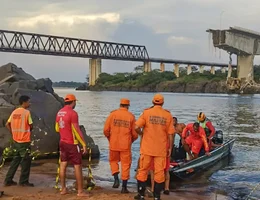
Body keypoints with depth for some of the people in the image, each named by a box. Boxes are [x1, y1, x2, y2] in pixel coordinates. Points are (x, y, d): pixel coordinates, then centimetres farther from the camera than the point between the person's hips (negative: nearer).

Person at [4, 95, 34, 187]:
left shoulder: (14, 112, 8)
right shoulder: (26, 112, -13)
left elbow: (7, 124, 11)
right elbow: (31, 126, -10)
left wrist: (14, 133, 13)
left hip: (16, 140, 7)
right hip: (24, 141, -7)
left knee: (16, 160, 16)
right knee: (26, 161, 4)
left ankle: (8, 180, 17)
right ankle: (23, 181, 10)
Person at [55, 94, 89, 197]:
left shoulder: (59, 112, 6)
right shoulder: (72, 113, -18)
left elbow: (57, 129, 16)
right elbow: (77, 131, -19)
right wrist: (84, 144, -15)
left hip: (62, 142, 8)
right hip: (72, 143, -8)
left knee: (63, 165, 12)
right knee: (78, 166, -1)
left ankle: (63, 189, 17)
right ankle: (80, 191, 1)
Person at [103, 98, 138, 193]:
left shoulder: (112, 114, -2)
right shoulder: (131, 116, -2)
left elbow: (106, 130, -3)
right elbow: (135, 133, -1)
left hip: (114, 144, 1)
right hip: (126, 145, -1)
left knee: (113, 161, 22)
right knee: (125, 164, 9)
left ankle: (116, 179, 4)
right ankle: (124, 187, 11)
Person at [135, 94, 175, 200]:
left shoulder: (146, 112, -5)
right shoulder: (168, 115, -1)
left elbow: (136, 127, -13)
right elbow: (170, 134, -2)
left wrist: (142, 133, 7)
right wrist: (170, 148, 7)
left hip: (147, 147, 0)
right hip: (161, 149, 1)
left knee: (143, 170, 11)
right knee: (159, 172, 8)